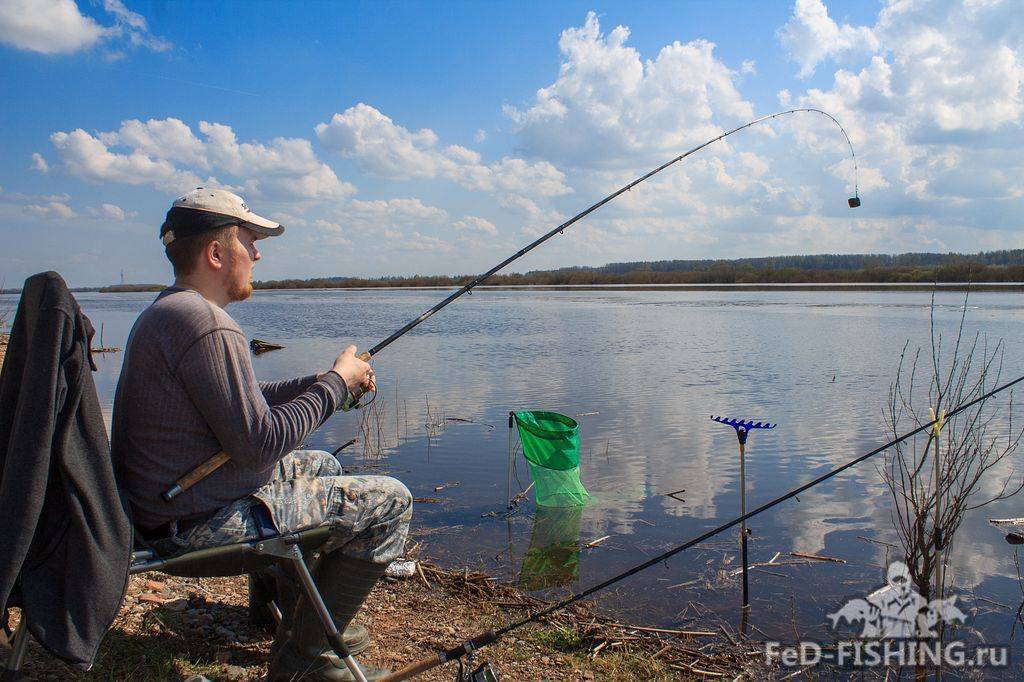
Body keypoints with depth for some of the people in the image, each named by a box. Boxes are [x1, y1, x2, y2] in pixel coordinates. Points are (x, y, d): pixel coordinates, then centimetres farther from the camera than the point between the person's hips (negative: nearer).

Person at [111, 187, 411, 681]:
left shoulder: (162, 313, 11)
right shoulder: (205, 323, -24)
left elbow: (243, 401, 15)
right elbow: (260, 439, -26)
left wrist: (323, 382, 6)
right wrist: (335, 383, -13)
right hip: (202, 523, -11)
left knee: (322, 465, 31)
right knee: (390, 501, -7)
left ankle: (281, 615, 39)